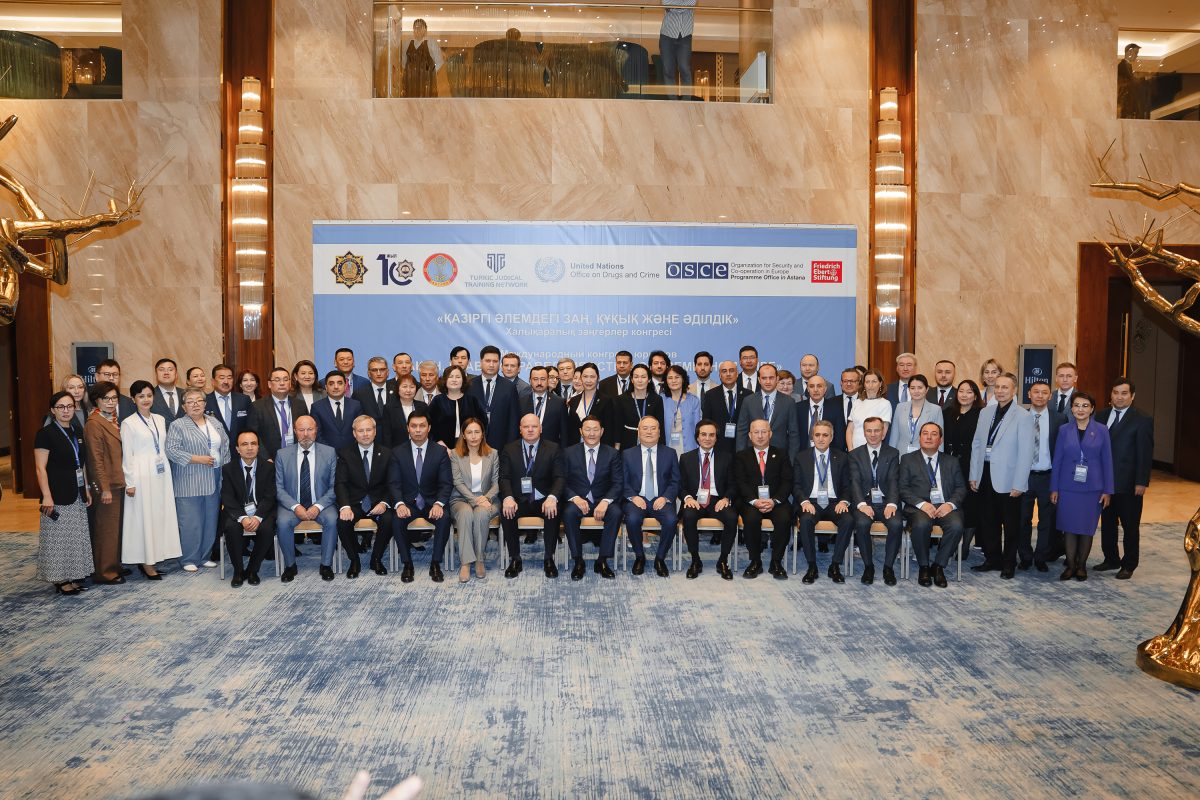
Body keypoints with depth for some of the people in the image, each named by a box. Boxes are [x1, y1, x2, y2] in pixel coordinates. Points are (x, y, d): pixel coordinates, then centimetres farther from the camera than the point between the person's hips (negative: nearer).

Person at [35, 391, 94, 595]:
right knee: (59, 537, -1)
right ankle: (60, 580, 8)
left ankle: (74, 576, 22)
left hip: (78, 495, 7)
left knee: (77, 537, 12)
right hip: (58, 496, -7)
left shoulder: (77, 431, 10)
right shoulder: (45, 434, -9)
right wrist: (47, 496, -19)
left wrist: (86, 489, 14)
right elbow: (40, 468, -13)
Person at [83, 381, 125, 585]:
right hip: (106, 485, -8)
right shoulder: (94, 423, -14)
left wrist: (124, 481, 13)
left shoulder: (113, 420, 12)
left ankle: (115, 566, 25)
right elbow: (96, 459, -16)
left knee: (116, 527, 15)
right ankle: (104, 572, 8)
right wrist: (104, 488, -17)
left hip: (118, 482, 8)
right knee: (106, 528, -1)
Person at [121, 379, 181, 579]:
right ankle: (145, 562, 6)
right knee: (143, 516, -1)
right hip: (141, 475, -5)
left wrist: (167, 471, 11)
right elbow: (127, 455, -6)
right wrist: (130, 482, -9)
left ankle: (153, 558, 14)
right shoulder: (128, 423, -4)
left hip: (161, 473, 5)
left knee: (161, 514, 6)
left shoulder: (160, 420, 11)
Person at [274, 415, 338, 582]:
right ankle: (290, 566, -7)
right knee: (283, 522, -29)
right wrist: (295, 507, -16)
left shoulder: (329, 453, 1)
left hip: (320, 504, 0)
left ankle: (326, 564, -11)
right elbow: (279, 488, 0)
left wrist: (318, 506, -17)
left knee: (332, 520, -30)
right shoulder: (282, 455, 2)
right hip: (292, 504, 1)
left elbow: (334, 486, -2)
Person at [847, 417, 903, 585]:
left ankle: (889, 567, -10)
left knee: (896, 524, -30)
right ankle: (868, 566, -11)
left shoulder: (893, 453, 10)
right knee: (862, 523, -31)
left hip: (886, 502, 0)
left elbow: (893, 481, -2)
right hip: (865, 502, 0)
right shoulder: (855, 454, 9)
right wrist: (862, 504, -20)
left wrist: (892, 504, -20)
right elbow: (855, 482, -3)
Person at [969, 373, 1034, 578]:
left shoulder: (1023, 416, -9)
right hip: (986, 475, 5)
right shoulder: (985, 412, 8)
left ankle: (1009, 564, 21)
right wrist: (974, 475, 6)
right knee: (988, 521, 12)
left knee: (1010, 524, 7)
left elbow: (1026, 453, -11)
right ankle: (992, 559, 26)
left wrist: (1018, 485, -14)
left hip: (1007, 479, -5)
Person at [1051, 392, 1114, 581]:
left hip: (1092, 488, 0)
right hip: (1068, 487, 1)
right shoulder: (1064, 430, 2)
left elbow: (1107, 461, 1)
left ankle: (1081, 565, 21)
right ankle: (1070, 565, 15)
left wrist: (1108, 490, -2)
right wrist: (1054, 488, 1)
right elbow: (1057, 460, 3)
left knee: (1087, 528, 7)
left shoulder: (1101, 430, 0)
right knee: (1069, 528, 4)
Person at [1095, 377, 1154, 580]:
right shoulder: (1101, 416, 6)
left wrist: (1142, 482, -13)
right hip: (1104, 481, 4)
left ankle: (1129, 565, 18)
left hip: (1129, 485, -4)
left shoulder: (1142, 420, -6)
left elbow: (1146, 454, -9)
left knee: (1130, 526, 6)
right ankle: (1111, 559, 26)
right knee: (1107, 524, 13)